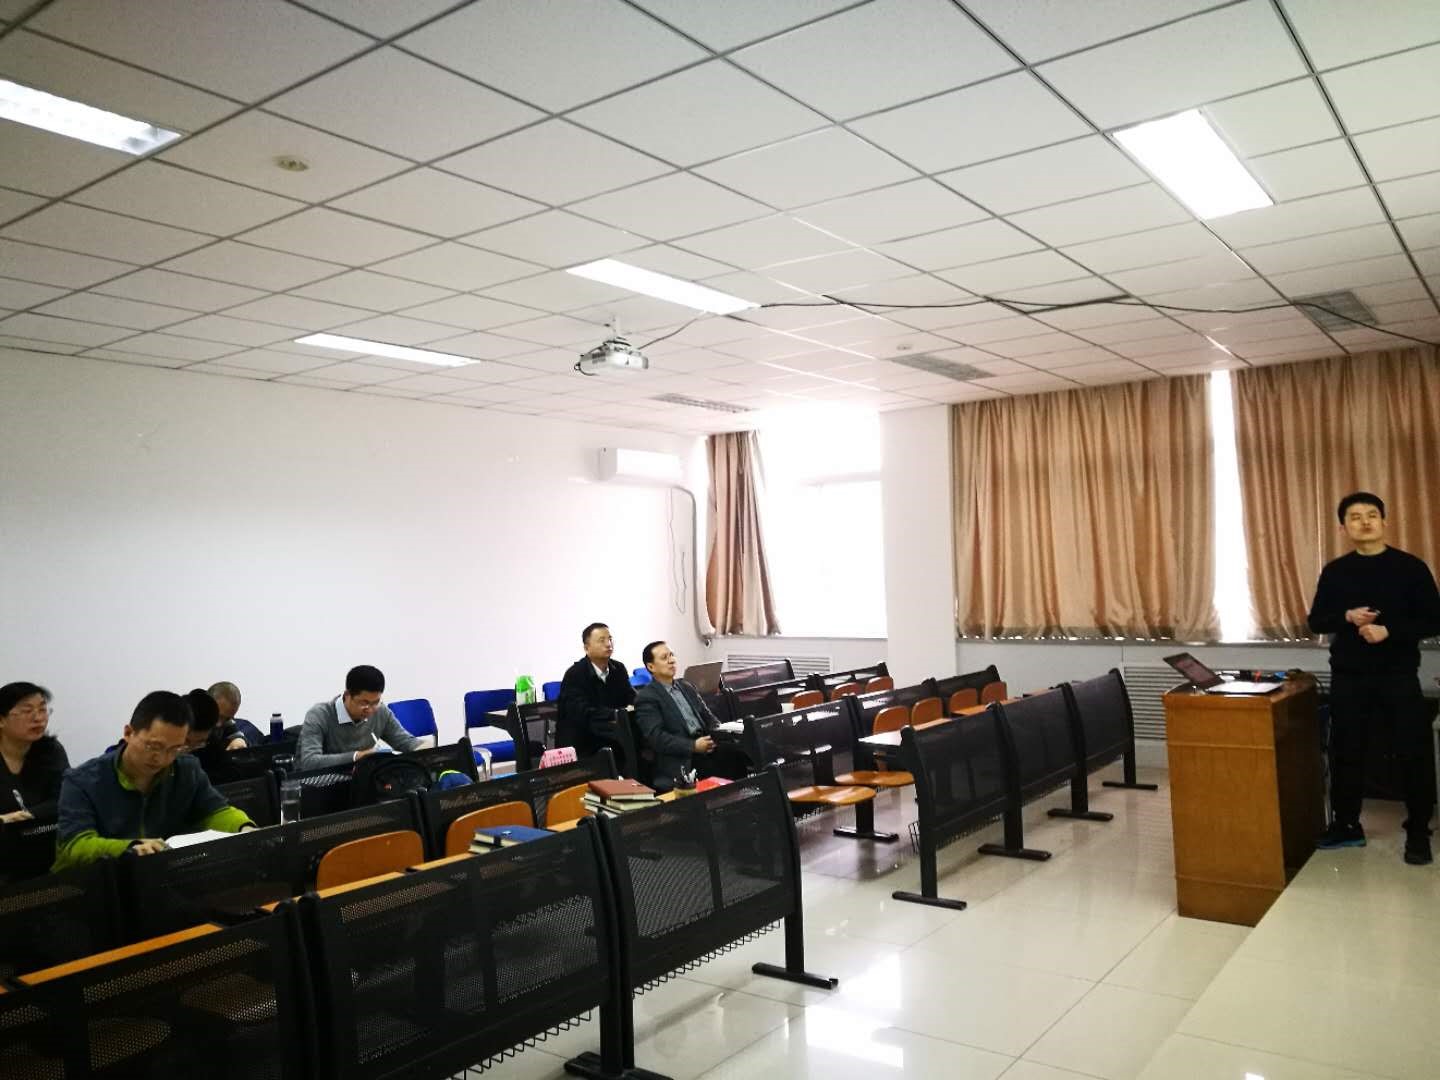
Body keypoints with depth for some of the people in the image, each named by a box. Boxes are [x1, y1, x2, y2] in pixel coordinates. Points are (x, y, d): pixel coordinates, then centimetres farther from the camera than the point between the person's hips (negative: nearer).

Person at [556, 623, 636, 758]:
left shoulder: (619, 669, 6)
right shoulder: (575, 674, -13)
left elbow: (631, 698, 0)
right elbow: (583, 714, -24)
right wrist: (617, 714, -28)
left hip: (608, 738, 6)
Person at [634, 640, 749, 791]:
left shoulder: (686, 687, 22)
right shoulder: (646, 698, -1)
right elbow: (656, 737, -12)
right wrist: (693, 746, -19)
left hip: (705, 743, 7)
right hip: (681, 758, -7)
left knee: (738, 751, -23)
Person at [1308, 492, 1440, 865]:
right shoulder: (1334, 572, 5)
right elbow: (1316, 621, 7)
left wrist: (1389, 631, -19)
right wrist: (1347, 617, -12)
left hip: (1399, 676, -2)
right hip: (1348, 677, 2)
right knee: (1345, 752, 8)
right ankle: (1346, 824, 22)